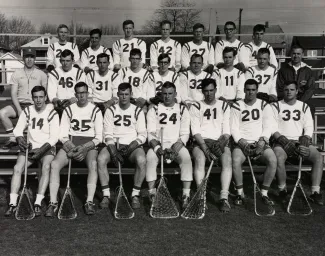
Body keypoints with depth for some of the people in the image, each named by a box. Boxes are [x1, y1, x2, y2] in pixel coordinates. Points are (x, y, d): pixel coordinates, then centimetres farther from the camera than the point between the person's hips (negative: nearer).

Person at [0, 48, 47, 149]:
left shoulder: (41, 74, 8)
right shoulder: (17, 73, 10)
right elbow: (13, 94, 3)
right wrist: (19, 109, -12)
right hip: (19, 104, 2)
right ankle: (12, 139, -9)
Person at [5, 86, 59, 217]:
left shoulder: (52, 113, -5)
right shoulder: (27, 111, 7)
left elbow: (54, 137, -10)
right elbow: (18, 129, 2)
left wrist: (42, 149, -22)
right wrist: (20, 138, -21)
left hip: (47, 148, -3)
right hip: (30, 147, 3)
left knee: (46, 167, -31)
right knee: (17, 168, -21)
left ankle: (38, 203, -30)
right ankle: (12, 204, -19)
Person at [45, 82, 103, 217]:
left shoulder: (95, 110, 4)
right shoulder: (68, 110, 9)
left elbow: (99, 137, 0)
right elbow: (62, 135, 5)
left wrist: (84, 148, -15)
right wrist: (73, 148, -13)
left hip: (89, 144, -2)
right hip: (70, 144, 2)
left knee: (93, 163, -34)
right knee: (54, 164, -24)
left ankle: (90, 202, -32)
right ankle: (53, 202, -21)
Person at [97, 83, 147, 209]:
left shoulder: (137, 111, 9)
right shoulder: (111, 111, 9)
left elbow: (142, 135, 3)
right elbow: (107, 134, 1)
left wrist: (132, 145, -15)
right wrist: (113, 150, -15)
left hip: (132, 145, -1)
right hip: (114, 145, 1)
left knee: (141, 160, -33)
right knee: (101, 159, -29)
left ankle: (135, 195, -18)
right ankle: (106, 195, -18)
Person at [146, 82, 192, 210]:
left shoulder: (182, 109, 11)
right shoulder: (154, 110, 11)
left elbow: (185, 134, 2)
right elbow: (151, 133, 2)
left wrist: (174, 149, -14)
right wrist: (157, 148, -17)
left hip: (177, 145, 0)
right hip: (158, 145, 0)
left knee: (186, 157, -31)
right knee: (150, 157, -31)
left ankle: (186, 195, -29)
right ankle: (152, 194, -27)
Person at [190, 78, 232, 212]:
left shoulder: (224, 106, 16)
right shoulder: (196, 107, 10)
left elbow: (227, 130, 8)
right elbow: (195, 131, -1)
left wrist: (222, 142, -13)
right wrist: (205, 149, -15)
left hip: (220, 142, 1)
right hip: (201, 141, -1)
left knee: (227, 160, -31)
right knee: (199, 158, -34)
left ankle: (224, 197, -34)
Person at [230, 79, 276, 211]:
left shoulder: (264, 106, 10)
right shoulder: (237, 106, 7)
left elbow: (268, 127, 3)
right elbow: (234, 127, 0)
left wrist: (262, 141, -14)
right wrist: (242, 142, -16)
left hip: (260, 142, 1)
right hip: (242, 143, -1)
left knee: (273, 160, -28)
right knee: (235, 161, -31)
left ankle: (264, 193, -11)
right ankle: (240, 193, -11)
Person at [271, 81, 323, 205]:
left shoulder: (304, 106, 15)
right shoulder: (276, 106, 5)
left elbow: (309, 126, 8)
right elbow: (273, 128, -3)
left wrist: (305, 141, -11)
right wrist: (285, 141, -16)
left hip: (300, 141, 3)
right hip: (282, 141, -3)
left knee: (318, 157, -22)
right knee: (279, 158, -34)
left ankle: (315, 192, -18)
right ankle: (282, 190, -13)